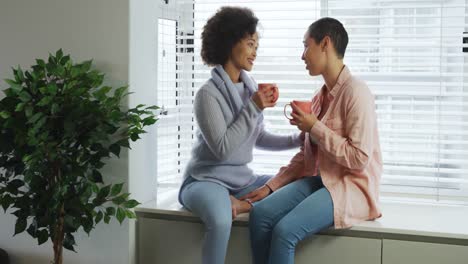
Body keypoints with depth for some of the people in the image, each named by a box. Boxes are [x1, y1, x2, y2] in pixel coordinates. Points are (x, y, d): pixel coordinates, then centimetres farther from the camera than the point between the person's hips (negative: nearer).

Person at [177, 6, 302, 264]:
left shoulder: (249, 86, 4)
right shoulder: (208, 94, -16)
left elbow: (258, 138, 13)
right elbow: (222, 149, -22)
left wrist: (297, 139, 2)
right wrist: (253, 108, -21)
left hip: (241, 179, 7)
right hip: (206, 180, -6)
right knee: (221, 221, -35)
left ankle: (239, 204, -7)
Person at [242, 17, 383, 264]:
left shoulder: (355, 92, -14)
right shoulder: (320, 96, 11)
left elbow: (358, 159, -20)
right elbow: (305, 156, 15)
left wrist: (314, 128, -15)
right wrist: (270, 186, 6)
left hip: (351, 186, -7)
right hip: (318, 180, 8)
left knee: (285, 231, -27)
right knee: (260, 214, -15)